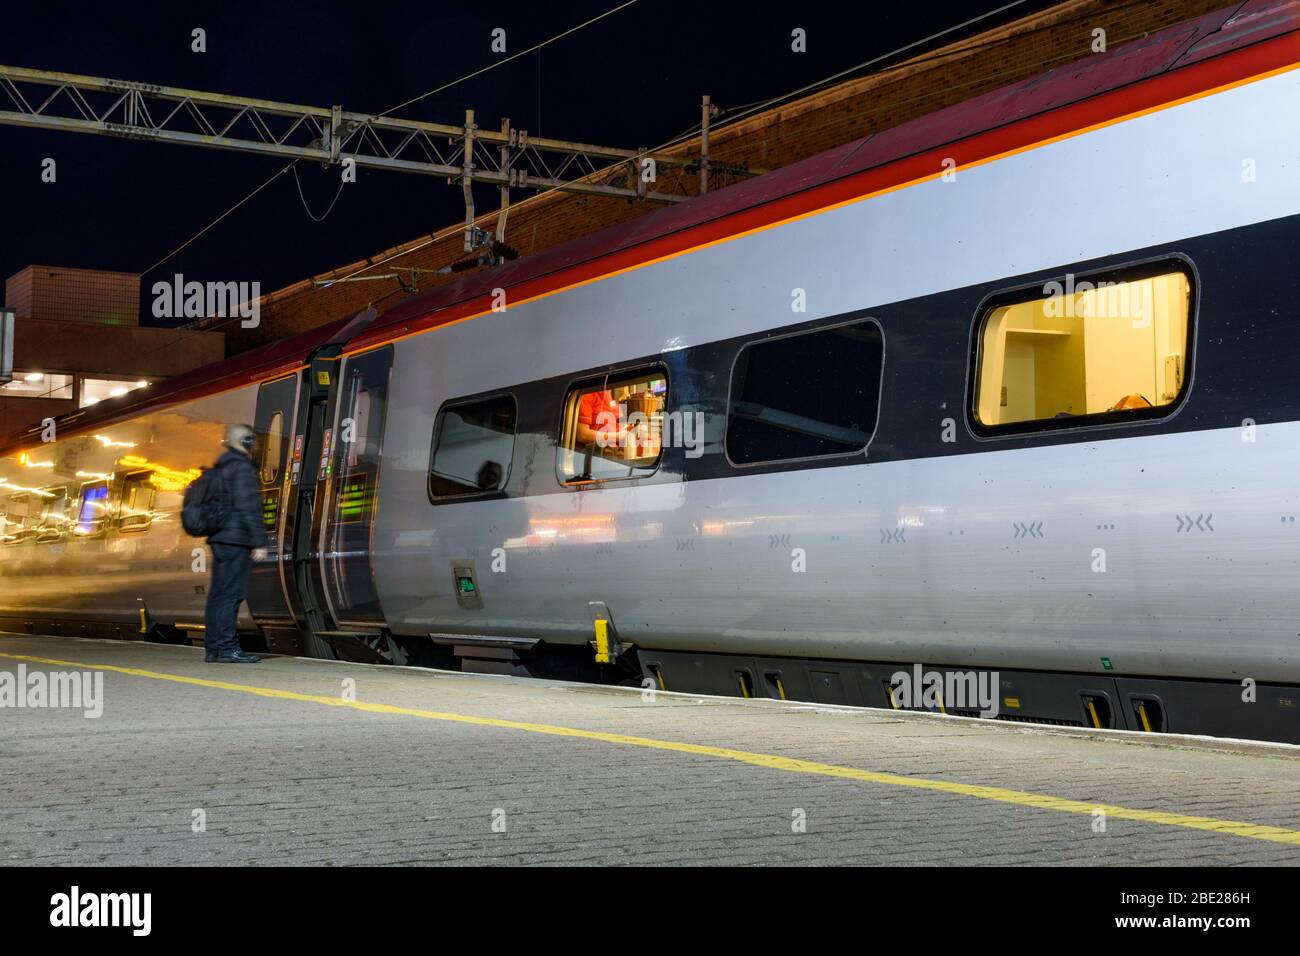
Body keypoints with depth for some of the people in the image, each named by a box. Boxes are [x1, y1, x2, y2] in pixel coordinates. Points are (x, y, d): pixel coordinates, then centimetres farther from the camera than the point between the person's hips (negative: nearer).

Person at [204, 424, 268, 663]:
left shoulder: (221, 468, 19)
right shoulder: (242, 467, -10)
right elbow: (248, 507, -16)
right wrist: (259, 542, -16)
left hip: (219, 539, 9)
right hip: (236, 540, -9)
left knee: (218, 594, 10)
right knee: (231, 594, -10)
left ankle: (213, 648, 11)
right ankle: (227, 648, -12)